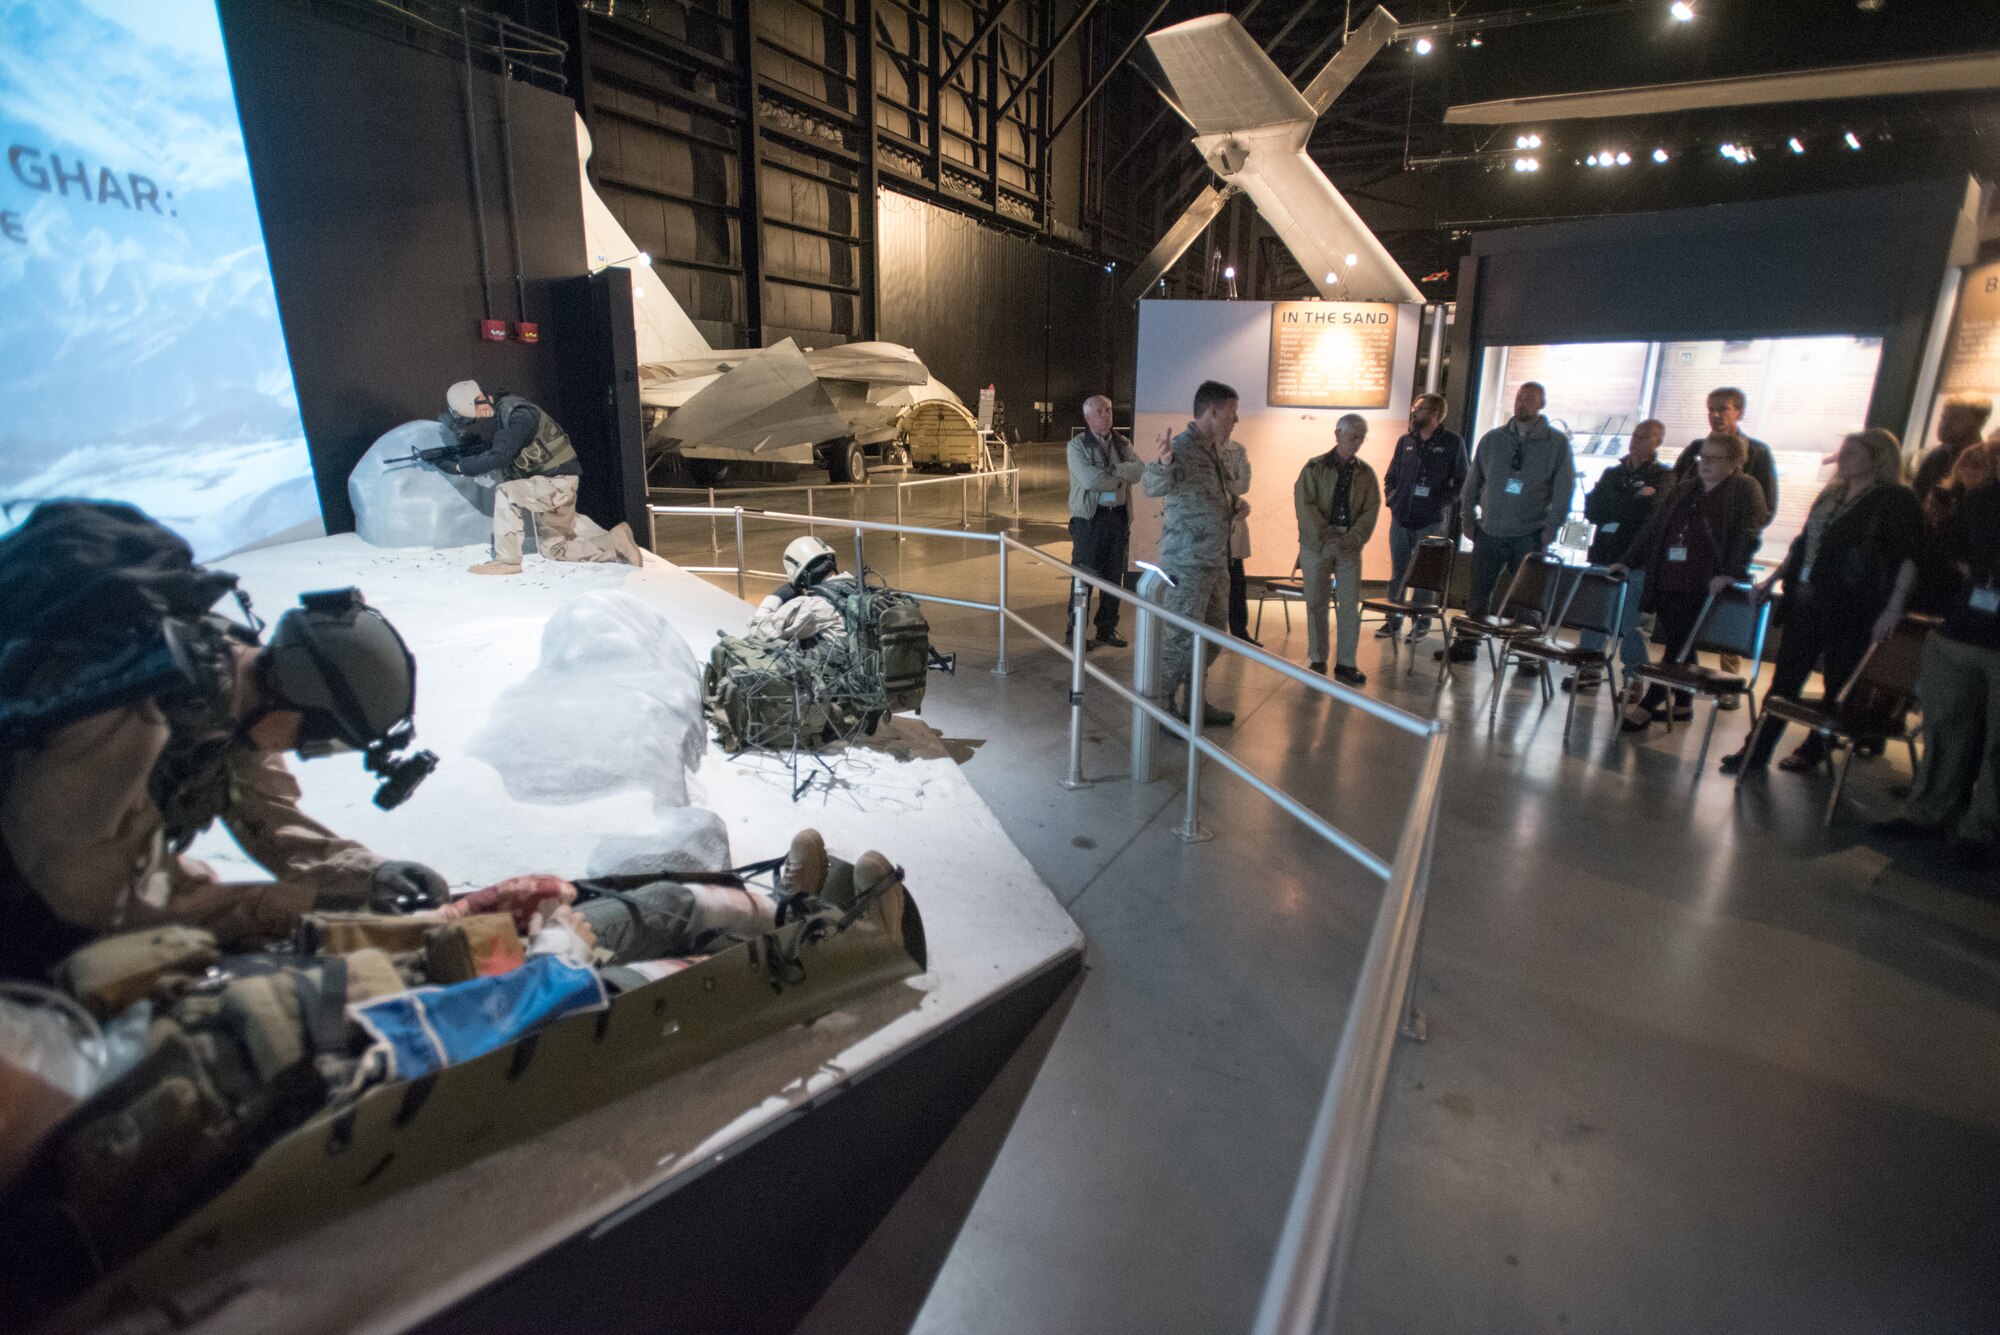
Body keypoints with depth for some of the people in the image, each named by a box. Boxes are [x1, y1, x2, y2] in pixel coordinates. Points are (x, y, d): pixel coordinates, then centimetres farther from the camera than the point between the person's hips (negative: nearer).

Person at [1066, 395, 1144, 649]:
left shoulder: (1123, 444, 11)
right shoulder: (1077, 445, -4)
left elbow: (1141, 471, -5)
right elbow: (1090, 480, -18)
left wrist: (1111, 470, -17)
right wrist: (1121, 477, -6)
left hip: (1118, 516, 5)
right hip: (1090, 517, -5)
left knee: (1114, 576, 10)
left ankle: (1107, 629, 21)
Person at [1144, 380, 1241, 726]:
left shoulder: (1213, 450, 13)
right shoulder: (1183, 447, -16)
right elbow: (1152, 485, -37)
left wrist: (1234, 504, 15)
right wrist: (1162, 462, -55)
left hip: (1216, 561, 10)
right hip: (1187, 563, -10)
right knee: (1181, 637, -4)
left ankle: (1194, 702, 30)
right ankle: (1164, 706, 10)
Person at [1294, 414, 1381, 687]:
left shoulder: (1366, 473, 7)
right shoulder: (1315, 467, -2)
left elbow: (1371, 510, 2)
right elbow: (1304, 505, -10)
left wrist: (1354, 538, -14)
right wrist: (1326, 537, -18)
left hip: (1350, 549, 2)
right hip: (1316, 546, -2)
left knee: (1351, 606, -1)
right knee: (1316, 604, 4)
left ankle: (1345, 664, 8)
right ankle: (1318, 660, 16)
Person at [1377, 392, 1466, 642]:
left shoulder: (1452, 443, -2)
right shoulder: (1405, 441, 10)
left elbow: (1463, 481, -1)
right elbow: (1390, 476, 18)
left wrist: (1442, 502, -11)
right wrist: (1392, 497, 3)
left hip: (1432, 522, -4)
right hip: (1400, 519, 4)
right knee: (1397, 573, 10)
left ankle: (1421, 623, 14)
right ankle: (1393, 620, 19)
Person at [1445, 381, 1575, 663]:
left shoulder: (1557, 443, 1)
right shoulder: (1492, 439, 7)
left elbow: (1564, 489, 0)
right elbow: (1473, 481, 12)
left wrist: (1552, 525, -7)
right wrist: (1469, 515, 7)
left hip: (1530, 535, -2)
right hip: (1490, 531, 2)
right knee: (1479, 592, 7)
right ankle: (1467, 644, 17)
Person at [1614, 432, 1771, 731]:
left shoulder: (1746, 490, 1)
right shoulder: (1684, 491, 19)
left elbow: (1748, 536, -11)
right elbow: (1652, 529, 19)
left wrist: (1730, 573, -21)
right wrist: (1629, 562, 12)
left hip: (1701, 586, -6)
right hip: (1666, 583, 6)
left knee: (1679, 646, -6)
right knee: (1679, 645, 11)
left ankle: (1647, 704, -4)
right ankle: (1682, 704, 21)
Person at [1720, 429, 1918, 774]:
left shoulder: (1895, 500, -7)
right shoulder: (1831, 494, 13)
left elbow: (1908, 558, -14)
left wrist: (1892, 610, -21)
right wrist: (1772, 578, 17)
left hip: (1849, 609, -7)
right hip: (1805, 599, 7)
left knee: (1838, 685, 8)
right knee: (1785, 678, 8)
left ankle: (1813, 751, 21)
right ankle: (1756, 749, 12)